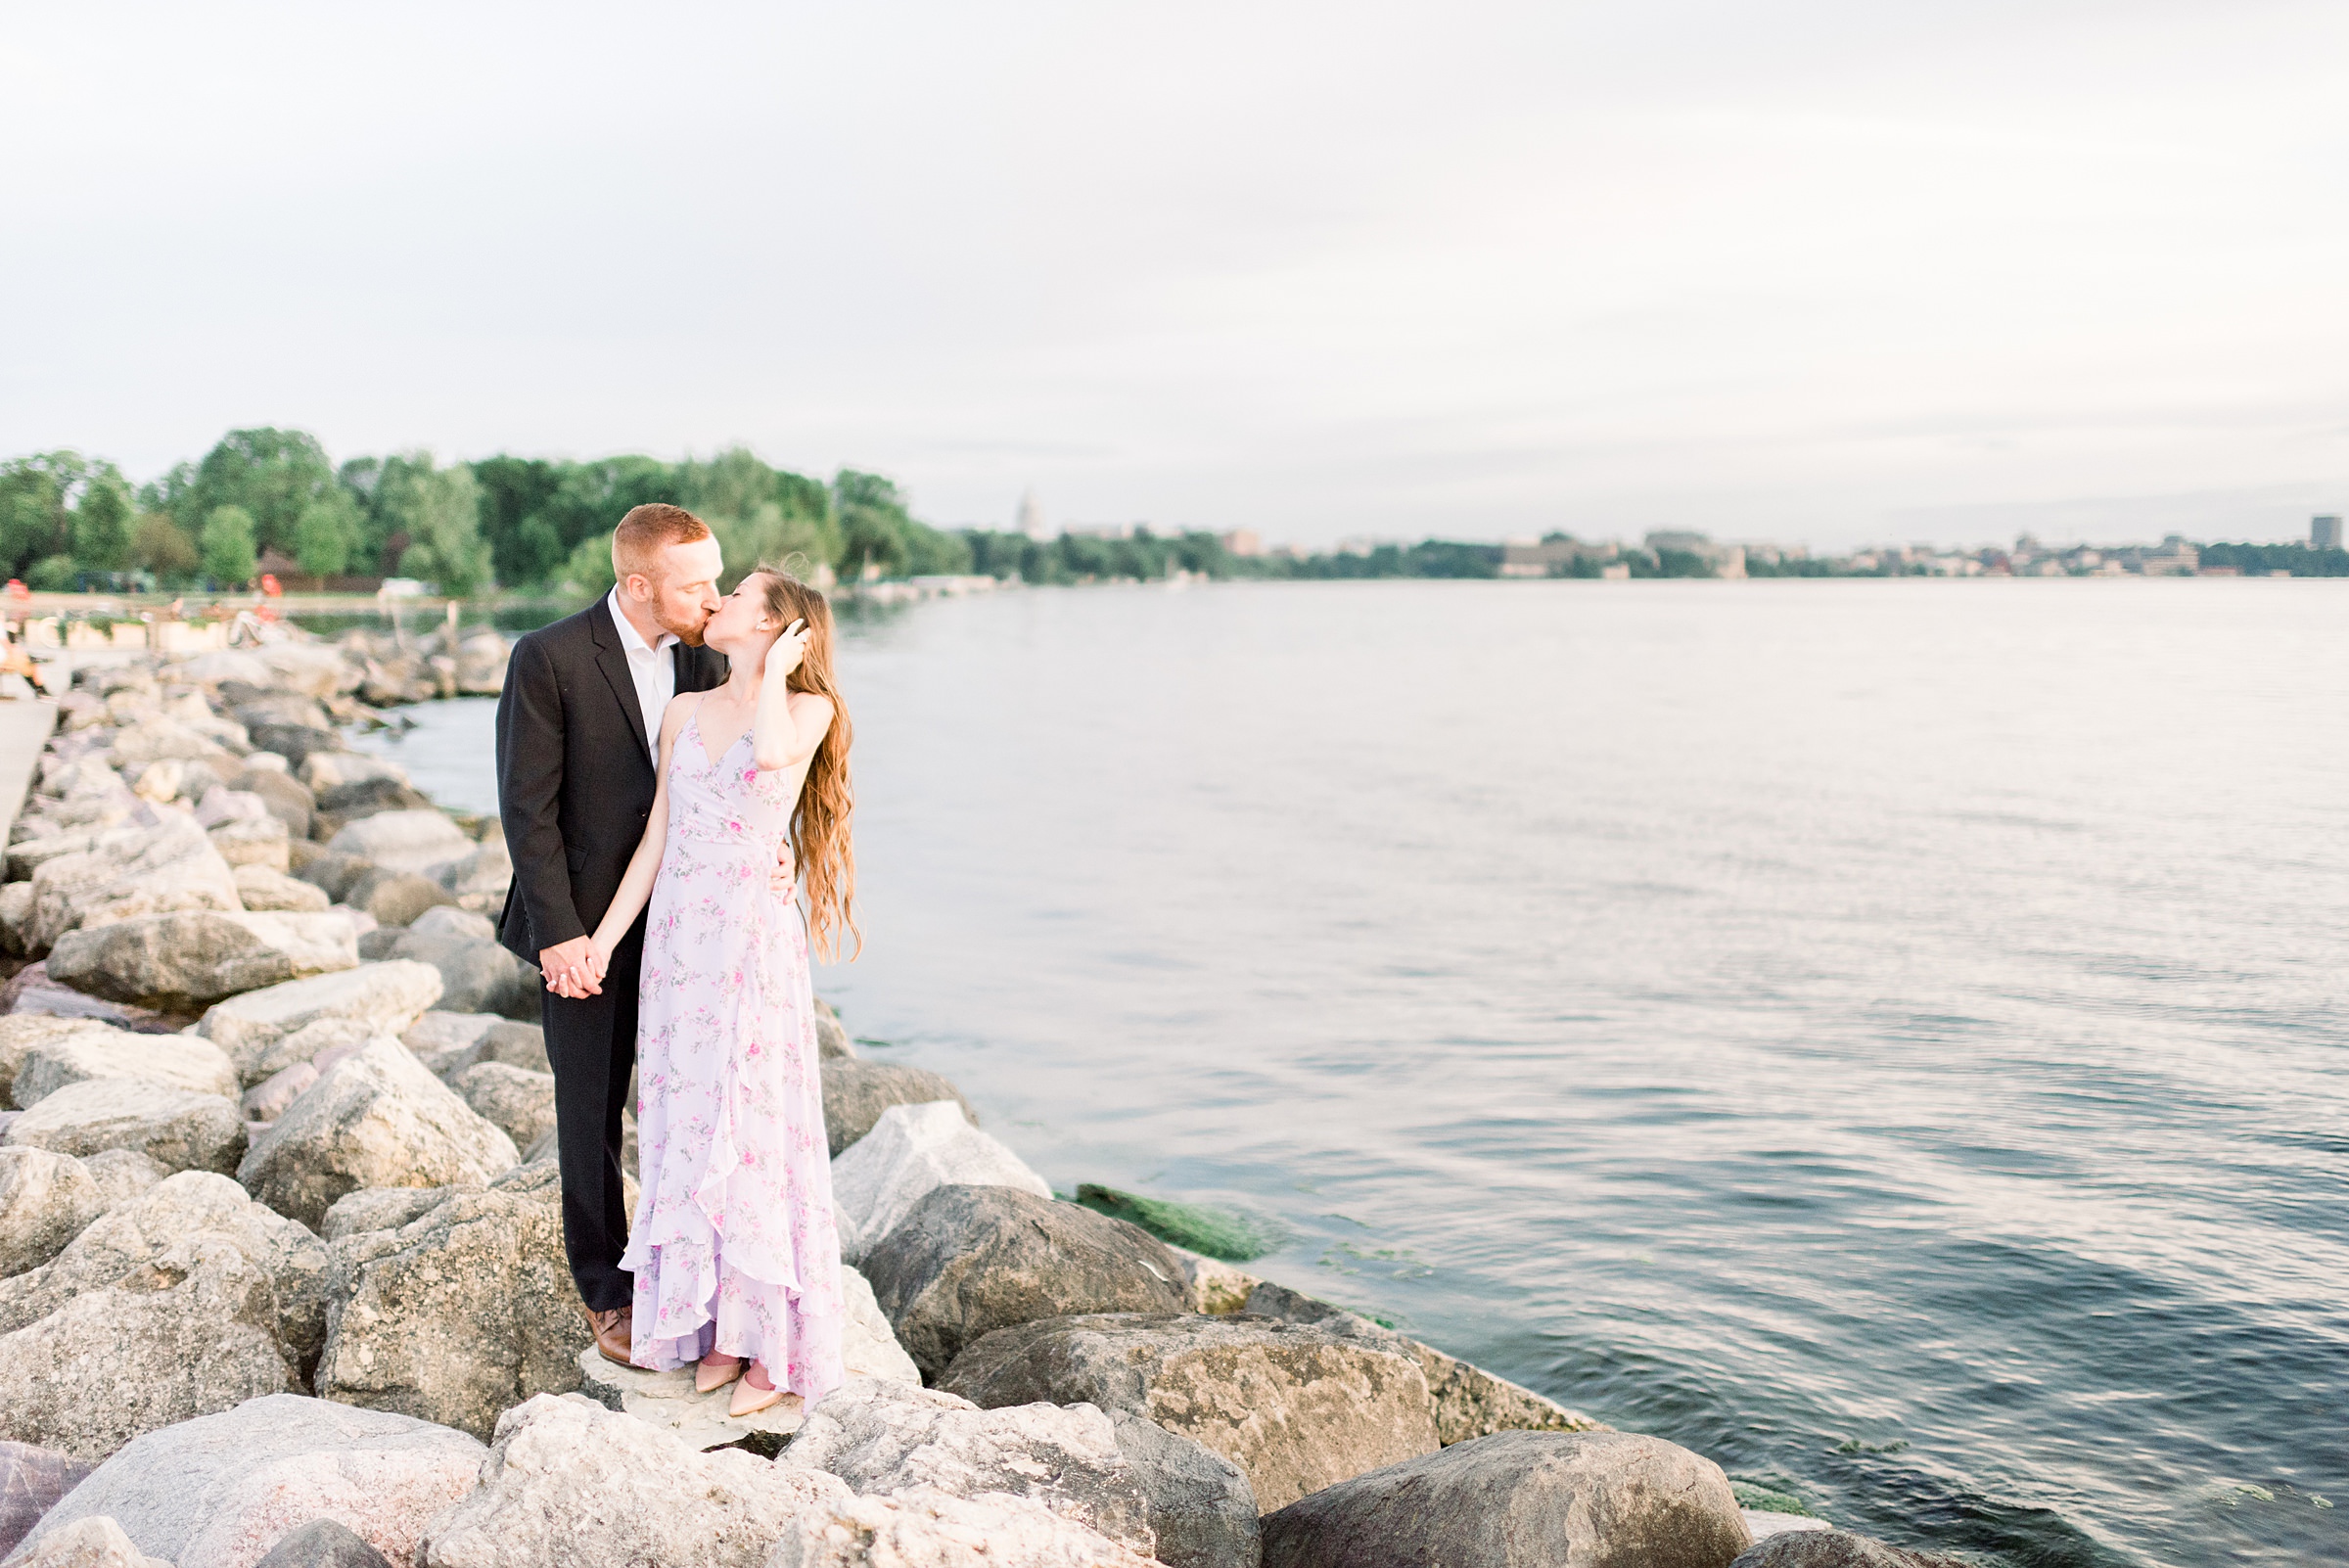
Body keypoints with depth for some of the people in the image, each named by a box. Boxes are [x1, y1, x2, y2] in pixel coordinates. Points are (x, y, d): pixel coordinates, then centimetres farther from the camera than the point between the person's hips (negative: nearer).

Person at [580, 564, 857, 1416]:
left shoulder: (808, 711, -2)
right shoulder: (684, 712, 12)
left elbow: (771, 753, -26)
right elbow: (655, 839, 11)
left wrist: (775, 671, -10)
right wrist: (602, 938, 5)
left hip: (754, 942, -5)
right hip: (676, 940, 5)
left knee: (754, 1131, -1)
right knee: (687, 1129, 8)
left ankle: (776, 1343, 10)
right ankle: (716, 1329, 20)